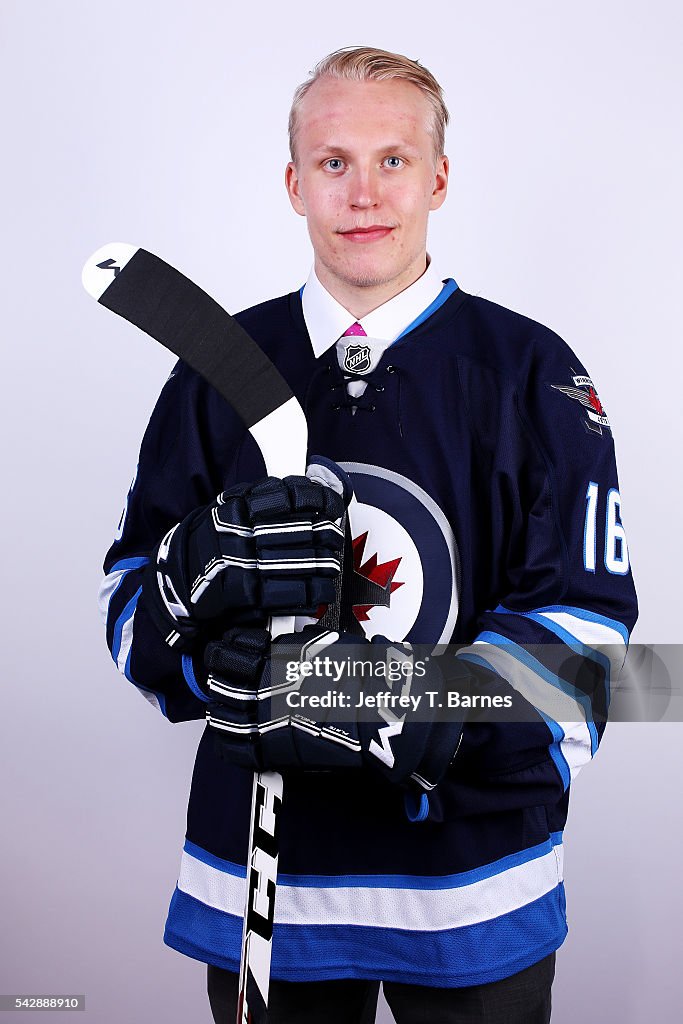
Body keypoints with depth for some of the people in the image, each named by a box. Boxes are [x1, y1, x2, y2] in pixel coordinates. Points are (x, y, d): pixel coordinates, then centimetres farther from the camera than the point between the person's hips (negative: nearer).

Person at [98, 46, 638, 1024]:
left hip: (473, 882, -1)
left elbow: (578, 627, -11)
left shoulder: (530, 371, -5)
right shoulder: (220, 368, 3)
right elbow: (129, 594, 3)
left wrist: (389, 720, -26)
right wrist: (202, 570, -21)